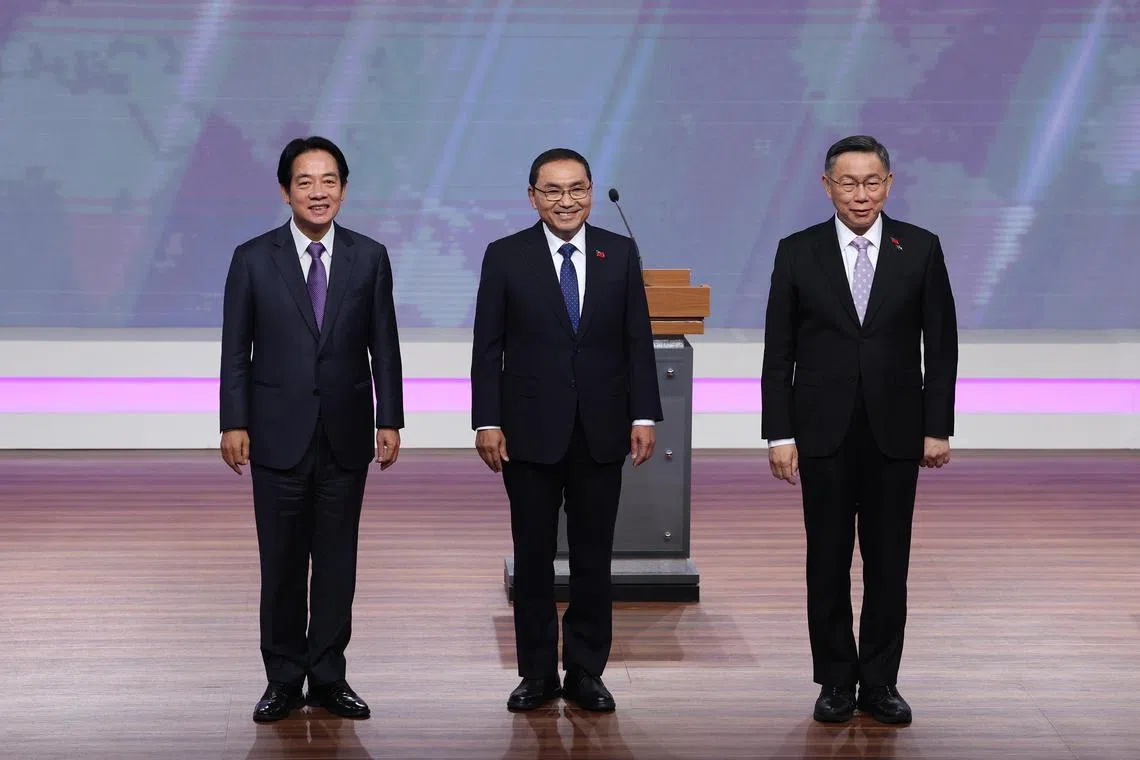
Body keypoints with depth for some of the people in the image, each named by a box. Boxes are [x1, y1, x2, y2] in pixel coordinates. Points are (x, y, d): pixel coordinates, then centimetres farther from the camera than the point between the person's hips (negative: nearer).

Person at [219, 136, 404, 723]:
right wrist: (234, 423, -5)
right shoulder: (253, 258, -1)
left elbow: (384, 347, 5)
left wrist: (390, 421, 1)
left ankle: (329, 677, 16)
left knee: (337, 562, 7)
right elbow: (235, 350, 0)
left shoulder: (370, 257, 3)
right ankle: (284, 679, 17)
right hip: (279, 436, -1)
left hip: (345, 437, 1)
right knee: (281, 562, 6)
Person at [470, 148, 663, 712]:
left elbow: (637, 341, 4)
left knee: (593, 556, 7)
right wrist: (487, 422, -6)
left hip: (601, 432, 1)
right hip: (530, 432, -1)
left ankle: (586, 672, 17)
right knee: (532, 557, 7)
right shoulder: (505, 257, 0)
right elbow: (488, 347, -1)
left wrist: (644, 416, -2)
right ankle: (537, 674, 17)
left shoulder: (620, 253, 4)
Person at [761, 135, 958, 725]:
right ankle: (836, 681, 16)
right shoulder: (798, 252, 0)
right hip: (824, 433, 0)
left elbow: (940, 345, 3)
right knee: (828, 562, 6)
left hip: (895, 432, 0)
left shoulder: (921, 249, 1)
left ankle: (880, 682, 16)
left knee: (889, 563, 5)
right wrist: (779, 435, -4)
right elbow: (779, 353, 1)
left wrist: (938, 428, -1)